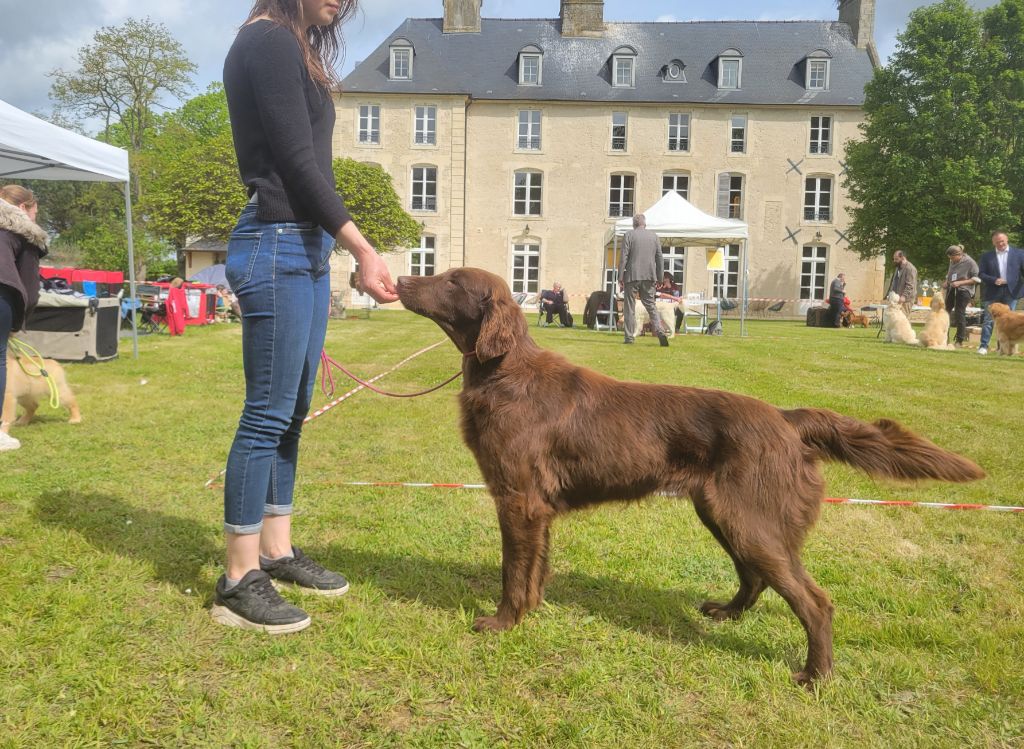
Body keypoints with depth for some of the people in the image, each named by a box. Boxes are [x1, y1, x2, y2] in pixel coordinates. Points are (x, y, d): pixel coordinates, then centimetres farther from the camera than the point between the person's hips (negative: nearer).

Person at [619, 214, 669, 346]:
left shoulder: (629, 235, -2)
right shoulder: (654, 236, 9)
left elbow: (624, 258, -7)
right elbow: (660, 259, 9)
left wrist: (620, 278, -4)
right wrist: (658, 277, 17)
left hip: (632, 276, -3)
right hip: (649, 277, 3)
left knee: (630, 307, 4)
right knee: (650, 305, 11)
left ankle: (629, 337, 3)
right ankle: (659, 331, -8)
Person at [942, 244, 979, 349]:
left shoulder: (970, 262, -13)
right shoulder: (952, 262, 5)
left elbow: (976, 279, -12)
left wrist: (960, 283, -21)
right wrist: (946, 281, 4)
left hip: (964, 290, -6)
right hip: (951, 289, 6)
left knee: (959, 314, -5)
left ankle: (960, 341, 3)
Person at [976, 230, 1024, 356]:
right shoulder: (986, 256, 5)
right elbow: (981, 274, 1)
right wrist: (994, 280, -15)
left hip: (1011, 292, 1)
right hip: (992, 292, -1)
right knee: (989, 320, -1)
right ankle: (983, 346, 2)